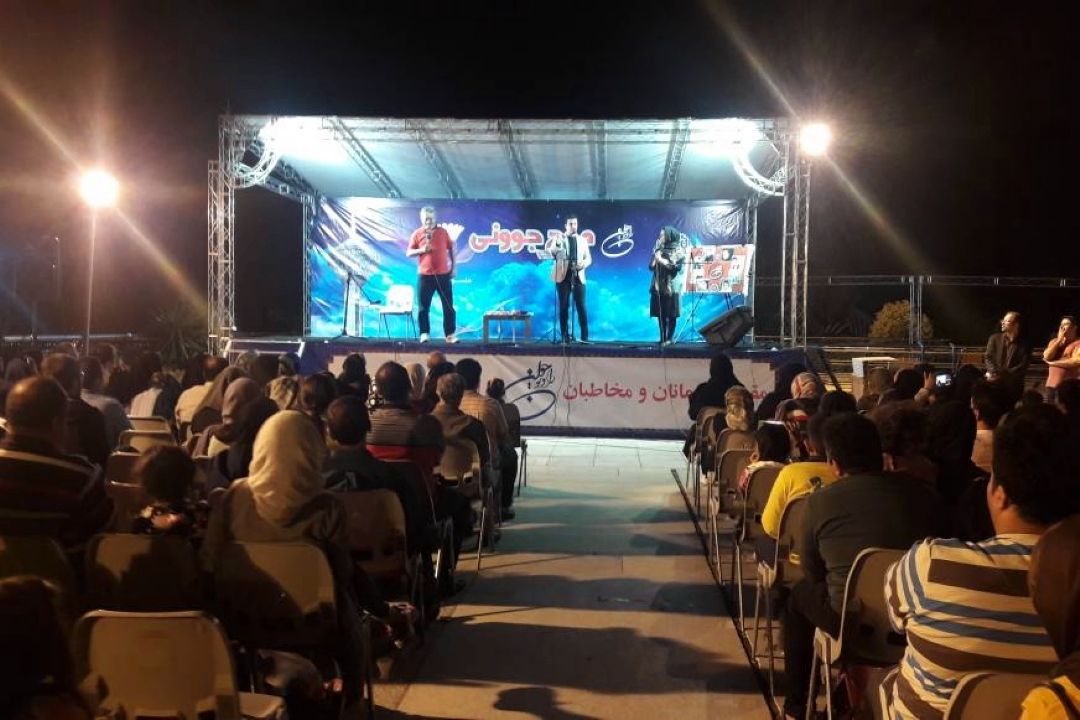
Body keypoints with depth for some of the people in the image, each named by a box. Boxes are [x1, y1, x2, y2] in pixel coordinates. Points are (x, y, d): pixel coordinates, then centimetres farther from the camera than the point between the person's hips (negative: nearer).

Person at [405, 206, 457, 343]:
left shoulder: (443, 232, 7)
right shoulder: (417, 234, 3)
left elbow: (451, 249, 12)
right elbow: (408, 253, 3)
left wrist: (454, 267, 6)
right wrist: (421, 250, -14)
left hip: (444, 274, 1)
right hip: (426, 275, -1)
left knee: (448, 306, 2)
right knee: (424, 307, -1)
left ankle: (450, 334, 7)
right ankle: (424, 333, 5)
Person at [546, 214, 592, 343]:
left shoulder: (582, 240, 15)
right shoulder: (558, 238, 7)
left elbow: (588, 258, 15)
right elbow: (548, 251, -7)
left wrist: (584, 263, -7)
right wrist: (553, 240, -25)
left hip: (578, 276, 2)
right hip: (563, 276, -2)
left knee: (581, 307, -4)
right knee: (564, 307, -2)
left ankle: (585, 336, -2)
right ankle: (565, 336, 2)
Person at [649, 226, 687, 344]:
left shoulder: (678, 250, -1)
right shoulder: (660, 249, 15)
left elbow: (675, 266, -13)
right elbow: (651, 266, 11)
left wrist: (661, 259, -11)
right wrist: (656, 255, -1)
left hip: (671, 286, -5)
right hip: (659, 286, 5)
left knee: (671, 314, -5)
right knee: (660, 313, 4)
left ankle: (670, 338, -2)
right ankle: (662, 338, 8)